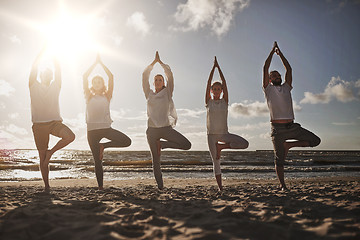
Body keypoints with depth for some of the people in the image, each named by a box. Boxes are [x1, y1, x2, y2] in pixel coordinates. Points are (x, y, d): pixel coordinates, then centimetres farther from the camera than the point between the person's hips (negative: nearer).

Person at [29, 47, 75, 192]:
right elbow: (34, 68, -1)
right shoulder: (34, 86, 8)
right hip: (39, 124, -1)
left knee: (70, 136, -29)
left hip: (55, 122, 1)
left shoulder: (55, 86, 13)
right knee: (42, 157, 1)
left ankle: (51, 152, -4)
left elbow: (58, 69, 5)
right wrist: (43, 51, 0)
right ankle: (46, 185, 11)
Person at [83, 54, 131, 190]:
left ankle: (103, 146, 1)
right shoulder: (89, 97, 10)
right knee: (97, 160, -1)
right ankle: (100, 186, 9)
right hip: (92, 129, -1)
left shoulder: (107, 96, 10)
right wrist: (95, 63, 3)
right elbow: (85, 77, 0)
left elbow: (111, 77, 2)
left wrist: (101, 63, 5)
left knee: (127, 141, -20)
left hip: (106, 127, 1)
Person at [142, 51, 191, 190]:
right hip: (152, 130, 0)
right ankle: (159, 185, 12)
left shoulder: (167, 93, 7)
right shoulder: (149, 94, 10)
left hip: (166, 127, 0)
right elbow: (145, 75, 6)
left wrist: (160, 61, 9)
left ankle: (162, 144, 4)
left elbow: (169, 74, 1)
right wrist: (154, 62, 10)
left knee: (187, 145, -15)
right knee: (155, 160, 1)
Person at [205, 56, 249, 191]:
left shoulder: (224, 101, 5)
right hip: (212, 134, -1)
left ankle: (221, 146, -2)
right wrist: (213, 67, -4)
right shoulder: (208, 102, 3)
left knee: (244, 144, -19)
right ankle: (220, 187, 8)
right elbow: (208, 84, -4)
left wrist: (219, 67, -2)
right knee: (215, 162, 0)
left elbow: (224, 84, -2)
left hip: (224, 133, 1)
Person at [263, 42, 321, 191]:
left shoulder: (286, 87, 18)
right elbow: (265, 68, 2)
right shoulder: (268, 89, 8)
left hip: (292, 126, 4)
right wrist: (272, 51, 10)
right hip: (277, 128, -4)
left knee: (315, 141, -5)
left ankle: (288, 145, 6)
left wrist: (280, 53, 20)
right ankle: (282, 185, 8)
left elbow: (289, 69, 16)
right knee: (279, 159, -2)